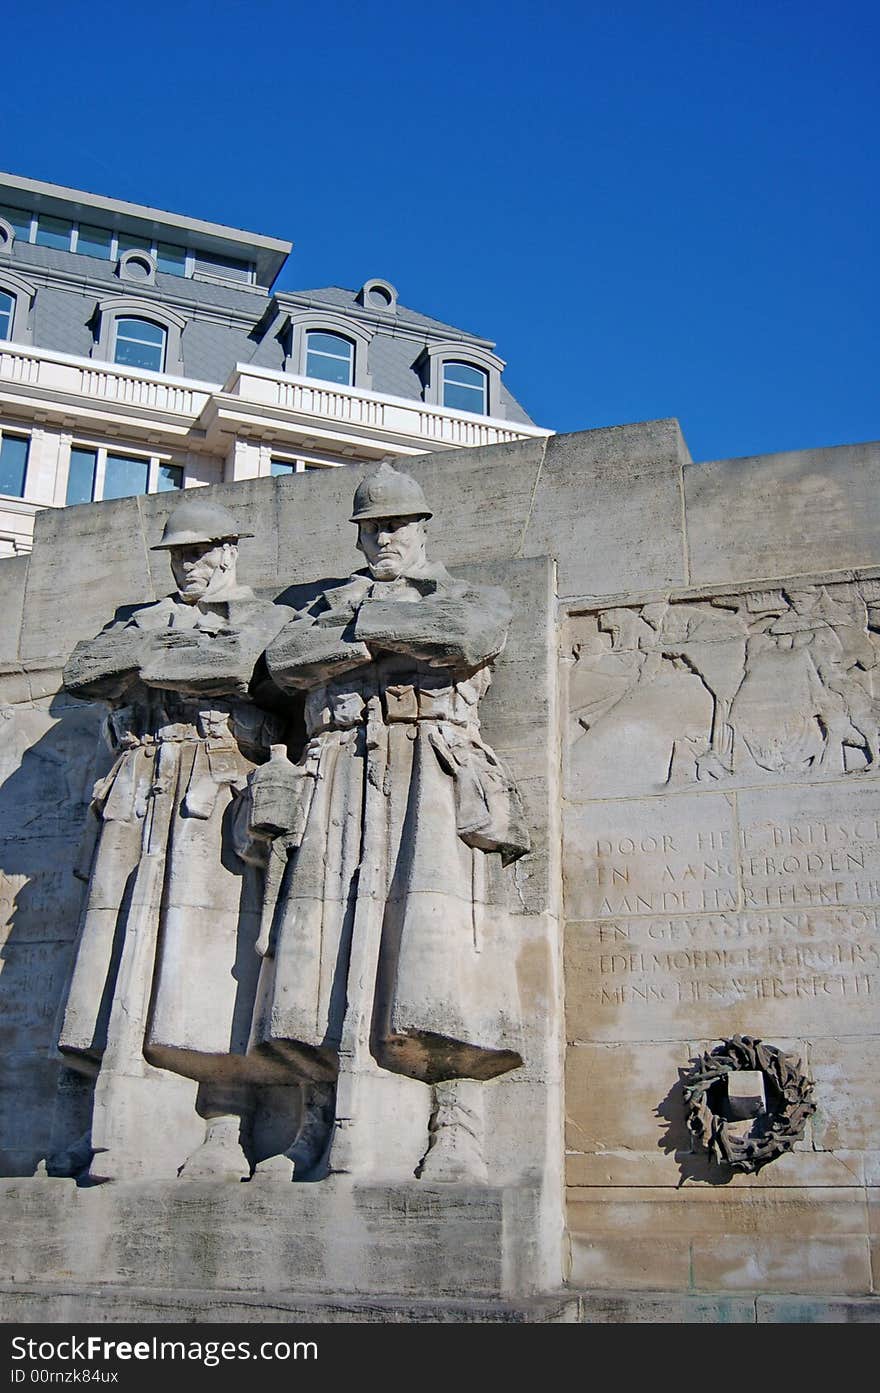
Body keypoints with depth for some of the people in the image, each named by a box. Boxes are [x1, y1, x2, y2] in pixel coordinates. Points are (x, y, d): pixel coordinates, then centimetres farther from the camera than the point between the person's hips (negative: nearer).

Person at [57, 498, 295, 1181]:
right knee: (132, 964, -6)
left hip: (218, 797, -3)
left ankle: (223, 1140, -8)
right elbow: (83, 670, 8)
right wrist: (165, 651, 0)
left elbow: (238, 662, -8)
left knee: (210, 959, -12)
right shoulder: (144, 621, 27)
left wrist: (150, 661, 1)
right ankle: (129, 1148, -6)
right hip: (138, 798, 4)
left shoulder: (269, 619, 15)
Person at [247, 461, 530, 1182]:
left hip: (435, 776, -2)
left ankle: (457, 1133, -17)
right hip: (341, 778, 3)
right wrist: (381, 640, -1)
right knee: (344, 941, -11)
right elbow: (285, 657, 7)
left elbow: (472, 634, -5)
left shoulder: (472, 595, 21)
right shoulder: (335, 602, 28)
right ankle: (358, 1136, -12)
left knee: (439, 940, -17)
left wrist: (367, 624, 4)